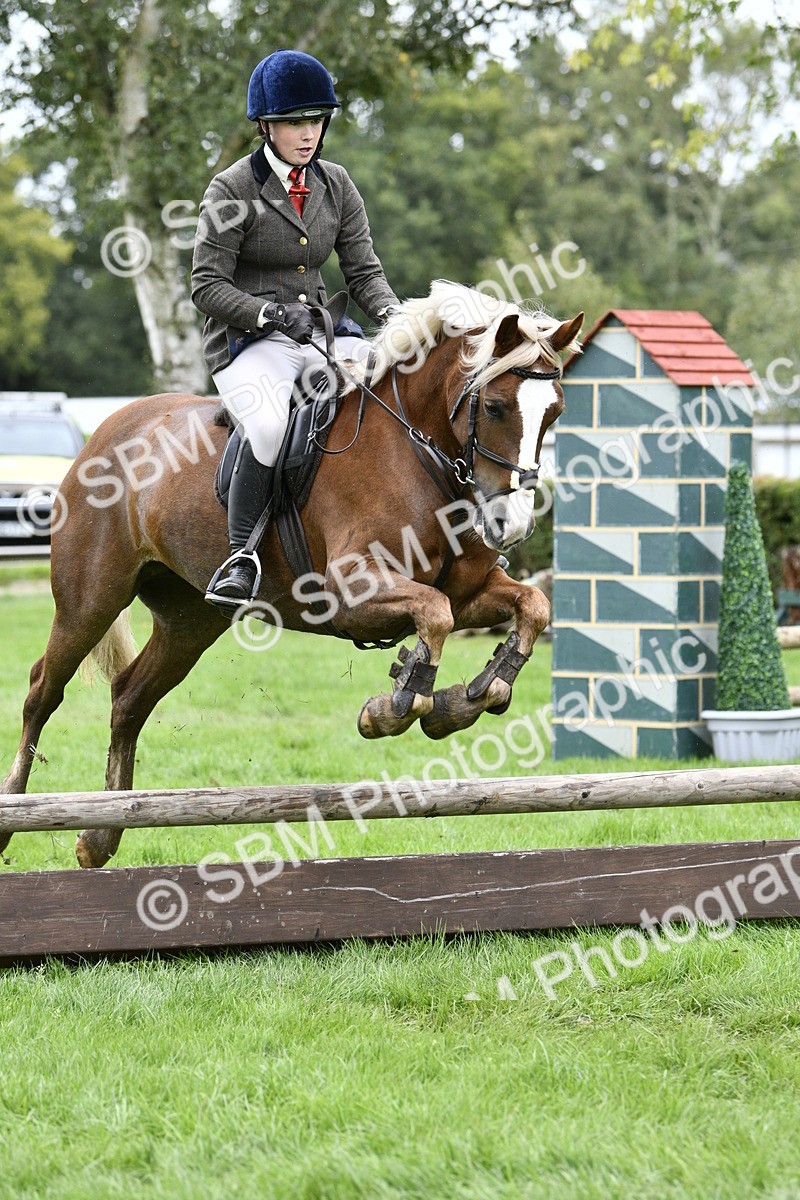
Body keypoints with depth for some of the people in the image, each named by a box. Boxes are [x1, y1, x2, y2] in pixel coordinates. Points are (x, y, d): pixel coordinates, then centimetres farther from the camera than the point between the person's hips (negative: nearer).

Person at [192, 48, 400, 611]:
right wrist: (274, 314, -22)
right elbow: (207, 285, -8)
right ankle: (242, 557, -25)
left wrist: (393, 316, -13)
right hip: (248, 342, -5)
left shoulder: (336, 185, 10)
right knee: (272, 423, -37)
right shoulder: (231, 190, -5)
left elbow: (364, 270, 8)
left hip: (320, 336, 5)